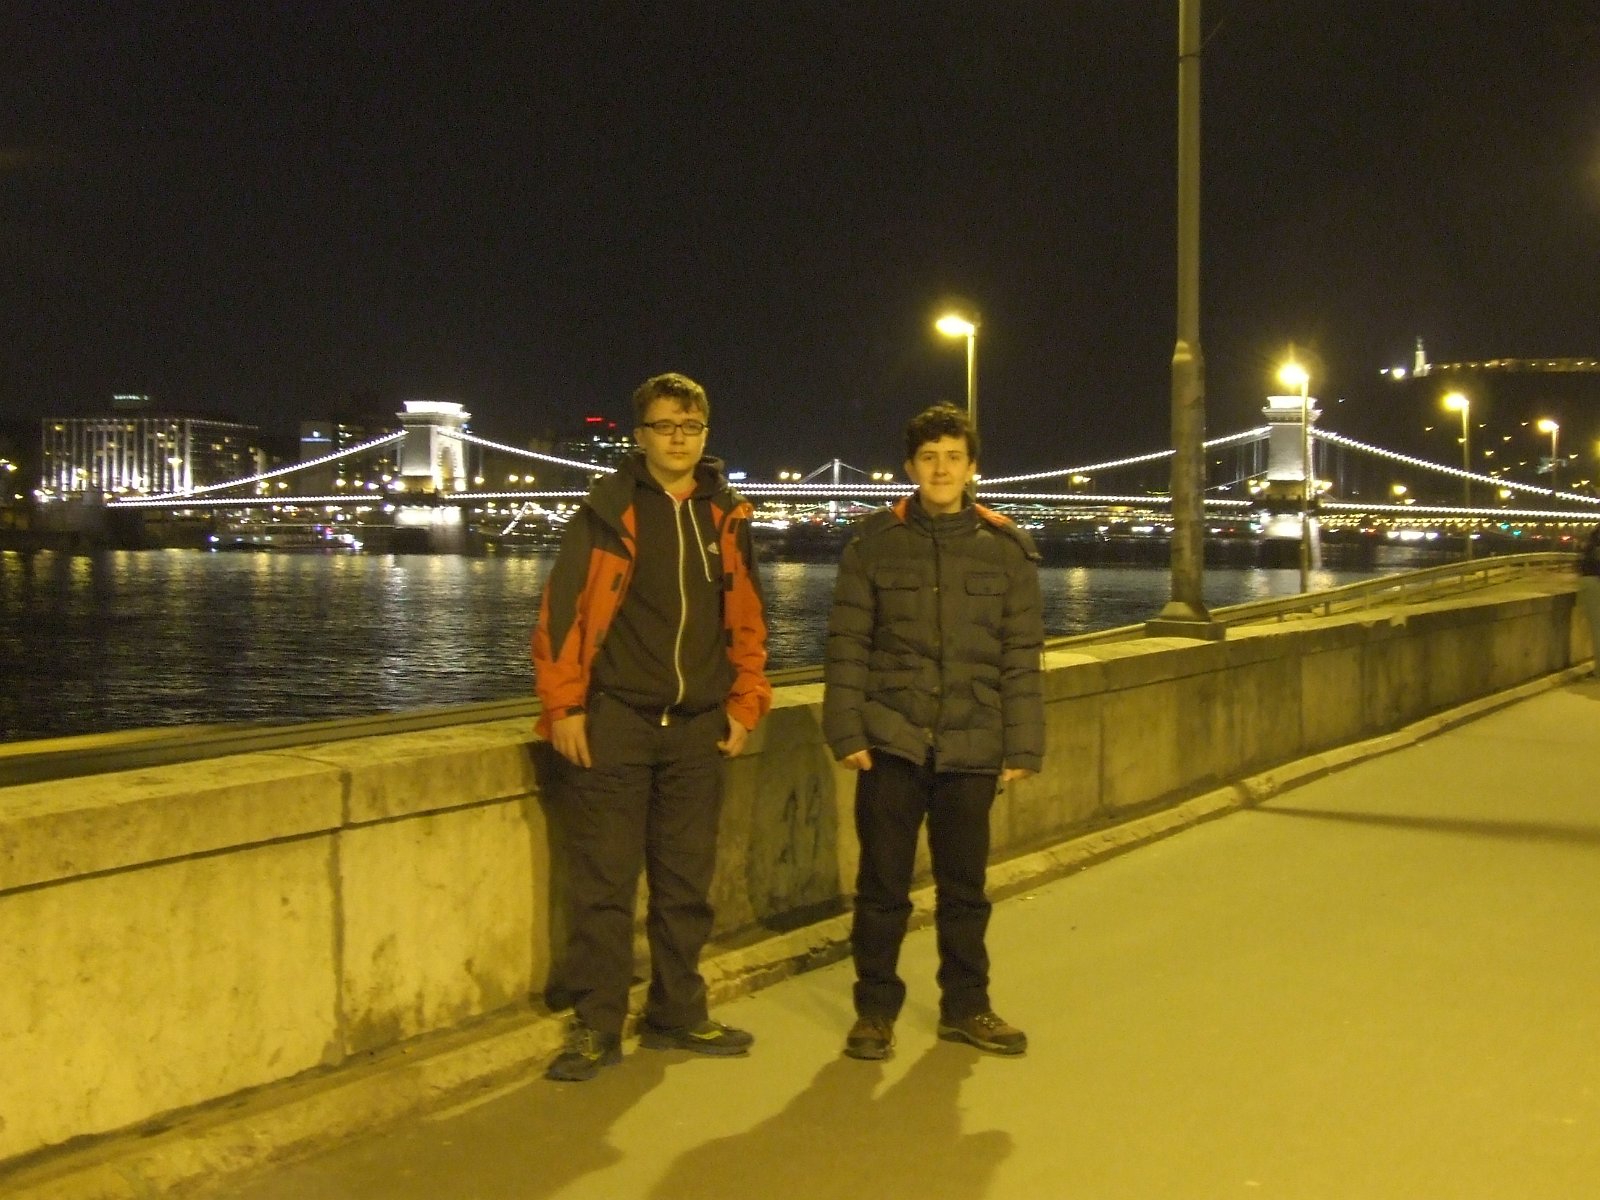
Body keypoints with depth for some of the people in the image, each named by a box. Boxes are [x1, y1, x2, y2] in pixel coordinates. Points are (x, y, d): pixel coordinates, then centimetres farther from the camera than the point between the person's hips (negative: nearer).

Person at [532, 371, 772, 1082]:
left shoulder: (727, 518, 10)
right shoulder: (607, 512, -2)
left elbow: (746, 620, 15)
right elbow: (561, 611, -5)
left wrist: (744, 704, 9)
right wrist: (564, 706, -10)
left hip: (697, 729, 4)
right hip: (616, 723, -4)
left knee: (687, 884, 11)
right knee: (603, 884, -1)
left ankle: (678, 1015, 24)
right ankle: (596, 1027, 9)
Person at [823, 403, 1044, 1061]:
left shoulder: (1007, 549, 3)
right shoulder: (875, 541, 0)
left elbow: (1021, 657, 3)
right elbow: (847, 645, -1)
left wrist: (1022, 746, 0)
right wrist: (846, 730, -7)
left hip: (972, 747, 1)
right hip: (892, 740, -1)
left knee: (964, 887, 12)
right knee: (883, 884, 5)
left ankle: (966, 1007, 27)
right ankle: (875, 1010, 19)